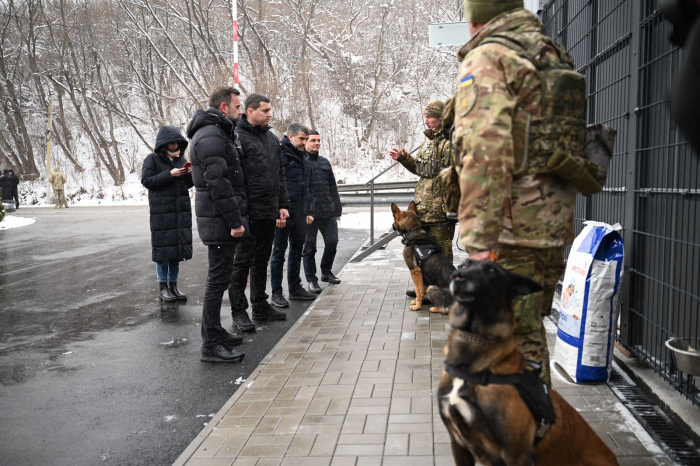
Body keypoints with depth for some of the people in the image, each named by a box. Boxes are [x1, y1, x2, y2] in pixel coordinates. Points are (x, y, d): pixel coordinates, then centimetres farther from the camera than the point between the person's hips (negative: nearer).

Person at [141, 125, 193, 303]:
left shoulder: (180, 158, 13)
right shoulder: (153, 159, -1)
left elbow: (188, 184, 16)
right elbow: (146, 181, -9)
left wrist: (190, 174, -6)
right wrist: (169, 174, -17)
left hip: (181, 211, 5)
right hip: (161, 210, -5)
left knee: (178, 247, 6)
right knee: (163, 248, -2)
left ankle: (173, 285, 15)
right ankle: (163, 287, 8)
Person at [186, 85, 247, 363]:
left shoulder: (220, 134, 20)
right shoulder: (210, 137, -16)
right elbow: (217, 182, -23)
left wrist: (236, 217, 21)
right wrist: (234, 220, -22)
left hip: (222, 221, 11)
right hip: (219, 222, -11)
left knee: (219, 277, 16)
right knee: (218, 279, -7)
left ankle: (216, 333, 27)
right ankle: (210, 346, -1)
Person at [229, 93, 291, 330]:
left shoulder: (272, 138, 15)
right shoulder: (237, 137, -10)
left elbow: (280, 174, 19)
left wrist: (283, 205, 12)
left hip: (269, 213, 8)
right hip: (248, 213, -7)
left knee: (262, 260, 15)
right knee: (243, 261, 0)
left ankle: (260, 305, 26)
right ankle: (238, 310, 9)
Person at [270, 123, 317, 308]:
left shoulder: (304, 158, 16)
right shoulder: (280, 154, -11)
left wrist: (308, 211, 16)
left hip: (299, 213, 8)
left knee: (297, 251, 15)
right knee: (279, 252, 0)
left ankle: (295, 288, 26)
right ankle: (276, 293, 7)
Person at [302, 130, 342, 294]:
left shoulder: (325, 162, 16)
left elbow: (333, 187, 19)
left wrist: (337, 208, 15)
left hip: (328, 212, 5)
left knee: (332, 242, 8)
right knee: (309, 246, 4)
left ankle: (326, 271, 30)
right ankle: (311, 279, 17)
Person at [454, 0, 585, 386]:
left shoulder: (487, 59, -9)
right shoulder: (556, 57, 18)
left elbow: (485, 153, -22)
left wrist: (479, 240, -23)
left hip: (513, 228, -9)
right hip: (556, 224, 9)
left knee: (516, 338, 1)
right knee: (531, 331, 21)